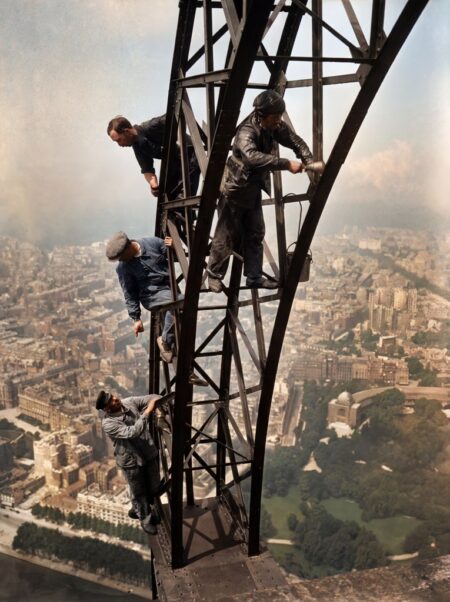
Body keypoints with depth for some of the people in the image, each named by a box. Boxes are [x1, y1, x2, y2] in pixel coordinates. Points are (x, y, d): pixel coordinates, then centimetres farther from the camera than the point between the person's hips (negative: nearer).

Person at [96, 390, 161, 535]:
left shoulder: (129, 402, -9)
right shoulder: (108, 423, -26)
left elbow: (150, 399, -2)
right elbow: (132, 432, -35)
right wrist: (147, 412, -36)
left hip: (150, 453, 6)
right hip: (131, 460, -6)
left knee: (153, 487, 21)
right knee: (139, 491, 14)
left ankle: (138, 508, 48)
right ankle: (145, 519, 38)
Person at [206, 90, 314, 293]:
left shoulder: (276, 127, -6)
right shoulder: (246, 132, -29)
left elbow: (296, 142, 0)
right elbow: (253, 157, -47)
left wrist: (309, 162, -18)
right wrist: (286, 164, -50)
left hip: (254, 189, 8)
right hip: (235, 189, -7)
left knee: (255, 234, 9)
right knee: (227, 235, 1)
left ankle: (254, 276, 18)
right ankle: (214, 275, 17)